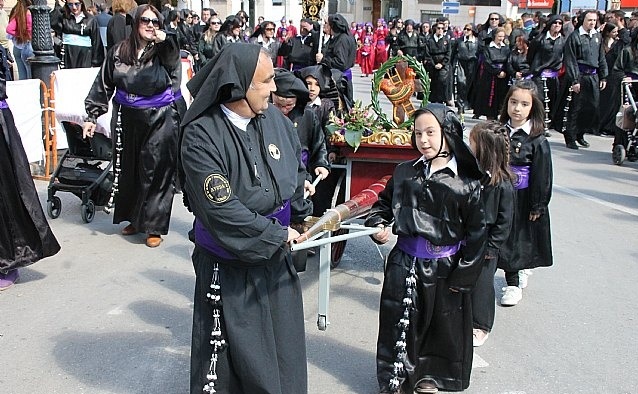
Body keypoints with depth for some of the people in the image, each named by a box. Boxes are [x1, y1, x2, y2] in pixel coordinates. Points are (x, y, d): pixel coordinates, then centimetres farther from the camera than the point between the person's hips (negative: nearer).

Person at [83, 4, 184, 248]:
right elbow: (103, 86, 8)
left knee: (156, 171, -1)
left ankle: (154, 226, 10)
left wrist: (164, 41, -39)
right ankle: (134, 218, 32)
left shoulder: (164, 51, -3)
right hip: (128, 120, 4)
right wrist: (92, 116, 6)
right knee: (128, 170, 13)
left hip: (160, 120, -3)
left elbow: (175, 66, -26)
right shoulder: (119, 52, 4)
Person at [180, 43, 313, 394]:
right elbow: (222, 209, -24)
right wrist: (275, 234, -17)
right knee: (225, 353, 11)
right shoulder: (202, 135, -22)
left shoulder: (274, 118, -6)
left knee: (283, 343, 19)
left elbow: (297, 167, 13)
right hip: (228, 266, -5)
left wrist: (299, 212, 5)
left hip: (275, 257, 5)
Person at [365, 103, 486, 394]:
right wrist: (378, 225, -8)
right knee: (399, 324, 10)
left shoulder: (466, 182, -10)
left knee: (440, 326, 14)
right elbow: (383, 203, 13)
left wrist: (463, 277, -8)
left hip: (444, 269, -2)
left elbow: (476, 232, -8)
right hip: (404, 263, 2)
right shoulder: (405, 172, -1)